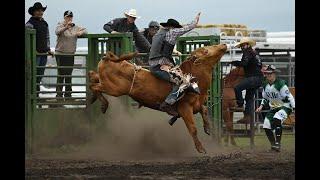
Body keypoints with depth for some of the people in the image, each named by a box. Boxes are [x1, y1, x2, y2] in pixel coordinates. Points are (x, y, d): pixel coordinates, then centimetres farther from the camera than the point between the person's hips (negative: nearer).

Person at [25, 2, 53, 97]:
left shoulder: (45, 23, 16)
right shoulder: (30, 23, -7)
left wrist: (48, 49, 16)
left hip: (43, 54, 7)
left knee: (40, 75, 9)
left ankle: (37, 95, 15)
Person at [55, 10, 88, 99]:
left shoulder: (75, 27, 11)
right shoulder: (60, 25, -2)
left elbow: (85, 30, 13)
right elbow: (57, 32, -22)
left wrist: (81, 32, -10)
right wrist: (66, 27, -38)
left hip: (71, 54, 5)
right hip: (60, 54, -4)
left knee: (69, 74, 7)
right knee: (61, 74, -8)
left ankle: (68, 93, 14)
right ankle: (59, 93, -5)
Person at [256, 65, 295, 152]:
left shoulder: (280, 84, -19)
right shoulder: (265, 86, 4)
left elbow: (289, 97, -19)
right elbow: (265, 98, 21)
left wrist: (294, 108, -24)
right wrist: (261, 106, 6)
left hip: (285, 106, -8)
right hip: (273, 108, 8)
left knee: (277, 119, -35)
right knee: (266, 127, -3)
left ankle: (277, 144, -30)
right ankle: (273, 144, 15)